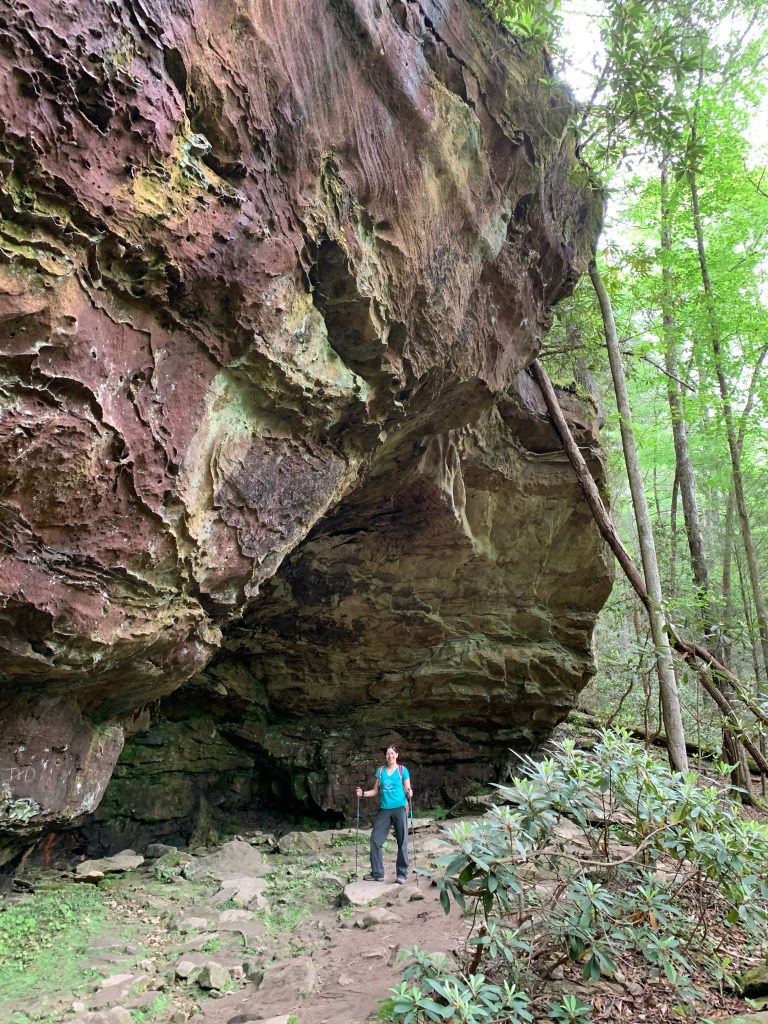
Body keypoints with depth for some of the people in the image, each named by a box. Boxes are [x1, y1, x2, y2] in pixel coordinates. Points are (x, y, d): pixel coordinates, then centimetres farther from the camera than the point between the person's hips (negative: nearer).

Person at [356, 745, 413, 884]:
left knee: (402, 842, 1)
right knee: (375, 840, 0)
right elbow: (376, 791, 11)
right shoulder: (380, 771, 8)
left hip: (400, 808, -4)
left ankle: (402, 874, 9)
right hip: (384, 809, 4)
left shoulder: (402, 770, -2)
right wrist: (363, 793, -4)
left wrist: (409, 794, -24)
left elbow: (408, 789, -2)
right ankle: (377, 873, 11)